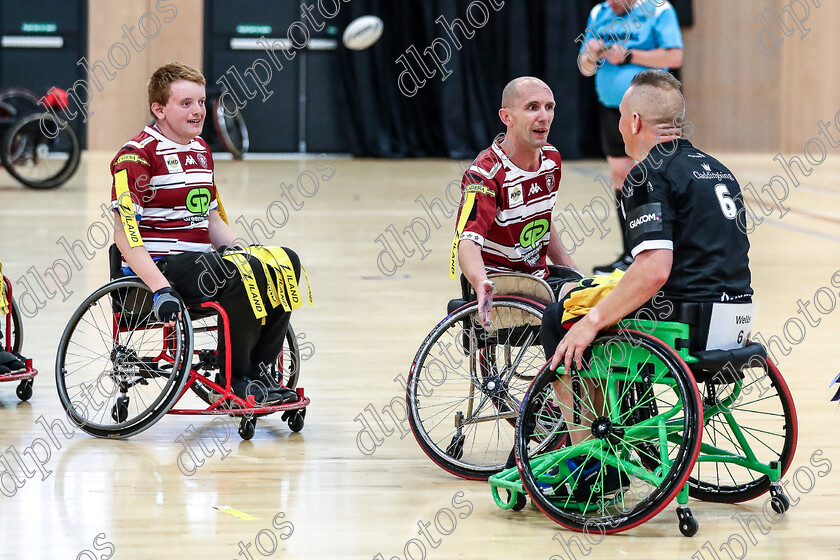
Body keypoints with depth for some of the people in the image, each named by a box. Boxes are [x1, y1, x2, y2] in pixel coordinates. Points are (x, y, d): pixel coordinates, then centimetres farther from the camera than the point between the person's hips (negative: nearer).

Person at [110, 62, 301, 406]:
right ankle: (233, 380, -15)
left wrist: (240, 254, 8)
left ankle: (259, 371, -3)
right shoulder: (137, 155, -11)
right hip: (159, 265, -9)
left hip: (200, 259, 9)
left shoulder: (201, 151, 16)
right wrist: (160, 288, -27)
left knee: (285, 262, -7)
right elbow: (124, 234, -18)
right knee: (244, 274, -30)